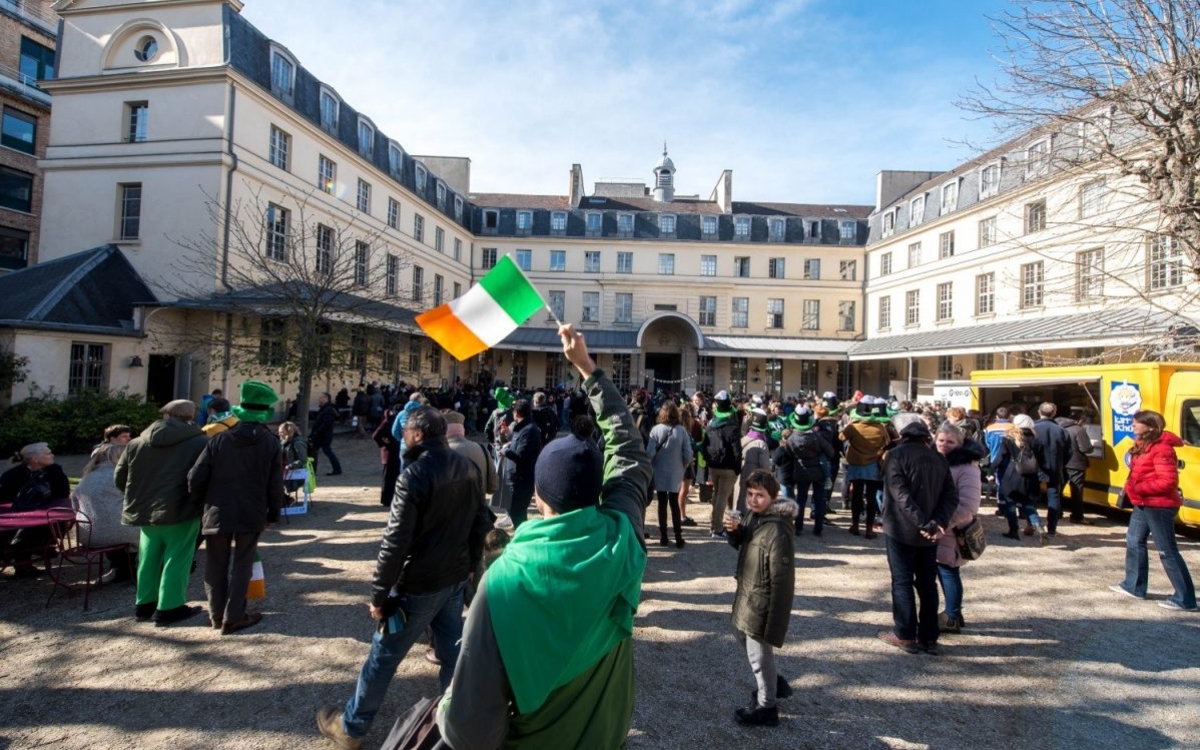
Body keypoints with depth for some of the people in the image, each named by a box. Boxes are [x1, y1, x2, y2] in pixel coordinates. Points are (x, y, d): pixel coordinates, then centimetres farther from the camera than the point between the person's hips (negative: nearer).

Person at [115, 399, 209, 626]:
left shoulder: (136, 443, 6)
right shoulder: (200, 443, -8)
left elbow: (119, 479, 12)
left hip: (145, 511, 5)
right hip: (180, 512, -5)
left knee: (149, 559, 18)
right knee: (176, 559, 3)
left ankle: (144, 605, 28)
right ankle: (169, 608, 5)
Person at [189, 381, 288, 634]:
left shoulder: (219, 439, -1)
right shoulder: (271, 443, -4)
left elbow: (196, 478, -4)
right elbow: (275, 485, -4)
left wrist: (203, 502, 14)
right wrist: (273, 513, 10)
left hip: (218, 513, 1)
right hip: (252, 514, -1)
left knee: (217, 565, 14)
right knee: (242, 564, 8)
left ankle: (217, 615, 23)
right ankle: (233, 617, 10)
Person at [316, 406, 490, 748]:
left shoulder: (414, 474, -21)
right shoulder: (468, 468, 1)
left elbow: (396, 541, -21)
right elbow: (480, 523, 9)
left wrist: (378, 594, -13)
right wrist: (470, 565, 20)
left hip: (418, 585, -6)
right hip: (456, 579, 6)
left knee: (383, 655, 11)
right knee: (452, 652, 18)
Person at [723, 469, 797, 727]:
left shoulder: (777, 531, -27)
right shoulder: (754, 516, -1)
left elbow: (781, 579, -25)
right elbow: (740, 544, 14)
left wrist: (773, 617, -21)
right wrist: (733, 530, -10)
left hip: (762, 603, -9)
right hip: (747, 595, 9)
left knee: (759, 655, 8)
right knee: (751, 644, 26)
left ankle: (766, 708, 29)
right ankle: (775, 683, 48)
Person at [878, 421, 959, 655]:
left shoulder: (896, 455, -8)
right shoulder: (939, 459, 9)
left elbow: (900, 494, -19)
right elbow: (951, 496, 0)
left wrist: (924, 524, -20)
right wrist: (938, 522, -11)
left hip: (901, 529, -5)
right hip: (928, 533, 5)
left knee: (902, 582, 4)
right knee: (927, 583, 12)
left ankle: (905, 635, 8)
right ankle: (929, 638, 17)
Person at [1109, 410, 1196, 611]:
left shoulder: (1161, 448, -19)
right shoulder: (1143, 444, 11)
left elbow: (1168, 481, -25)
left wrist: (1138, 488, -21)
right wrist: (1131, 487, 7)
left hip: (1159, 506, -10)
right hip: (1143, 504, 10)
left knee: (1167, 551, -3)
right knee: (1134, 542, 16)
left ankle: (1185, 599, 6)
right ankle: (1134, 586, 27)